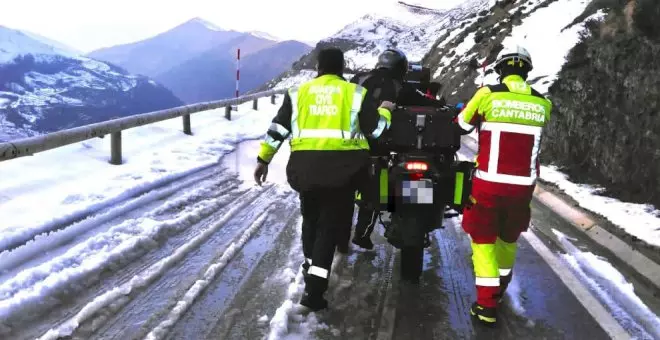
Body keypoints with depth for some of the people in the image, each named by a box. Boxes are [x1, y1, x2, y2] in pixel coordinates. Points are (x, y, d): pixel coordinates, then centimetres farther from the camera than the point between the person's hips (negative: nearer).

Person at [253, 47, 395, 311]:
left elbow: (278, 128, 8)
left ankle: (310, 267, 42)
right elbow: (376, 128, 6)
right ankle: (313, 290, -4)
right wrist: (385, 111, 26)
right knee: (330, 225, 3)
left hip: (305, 164, 3)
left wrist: (263, 159, 15)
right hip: (342, 165, -2)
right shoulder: (355, 93, 4)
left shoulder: (298, 92, 10)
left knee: (311, 218, 25)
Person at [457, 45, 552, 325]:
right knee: (508, 237, 21)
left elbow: (462, 125, 7)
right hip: (523, 184, 4)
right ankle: (499, 289, 39)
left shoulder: (488, 94, -8)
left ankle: (487, 304, 2)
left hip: (490, 182, -3)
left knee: (483, 239, 6)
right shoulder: (542, 103, 2)